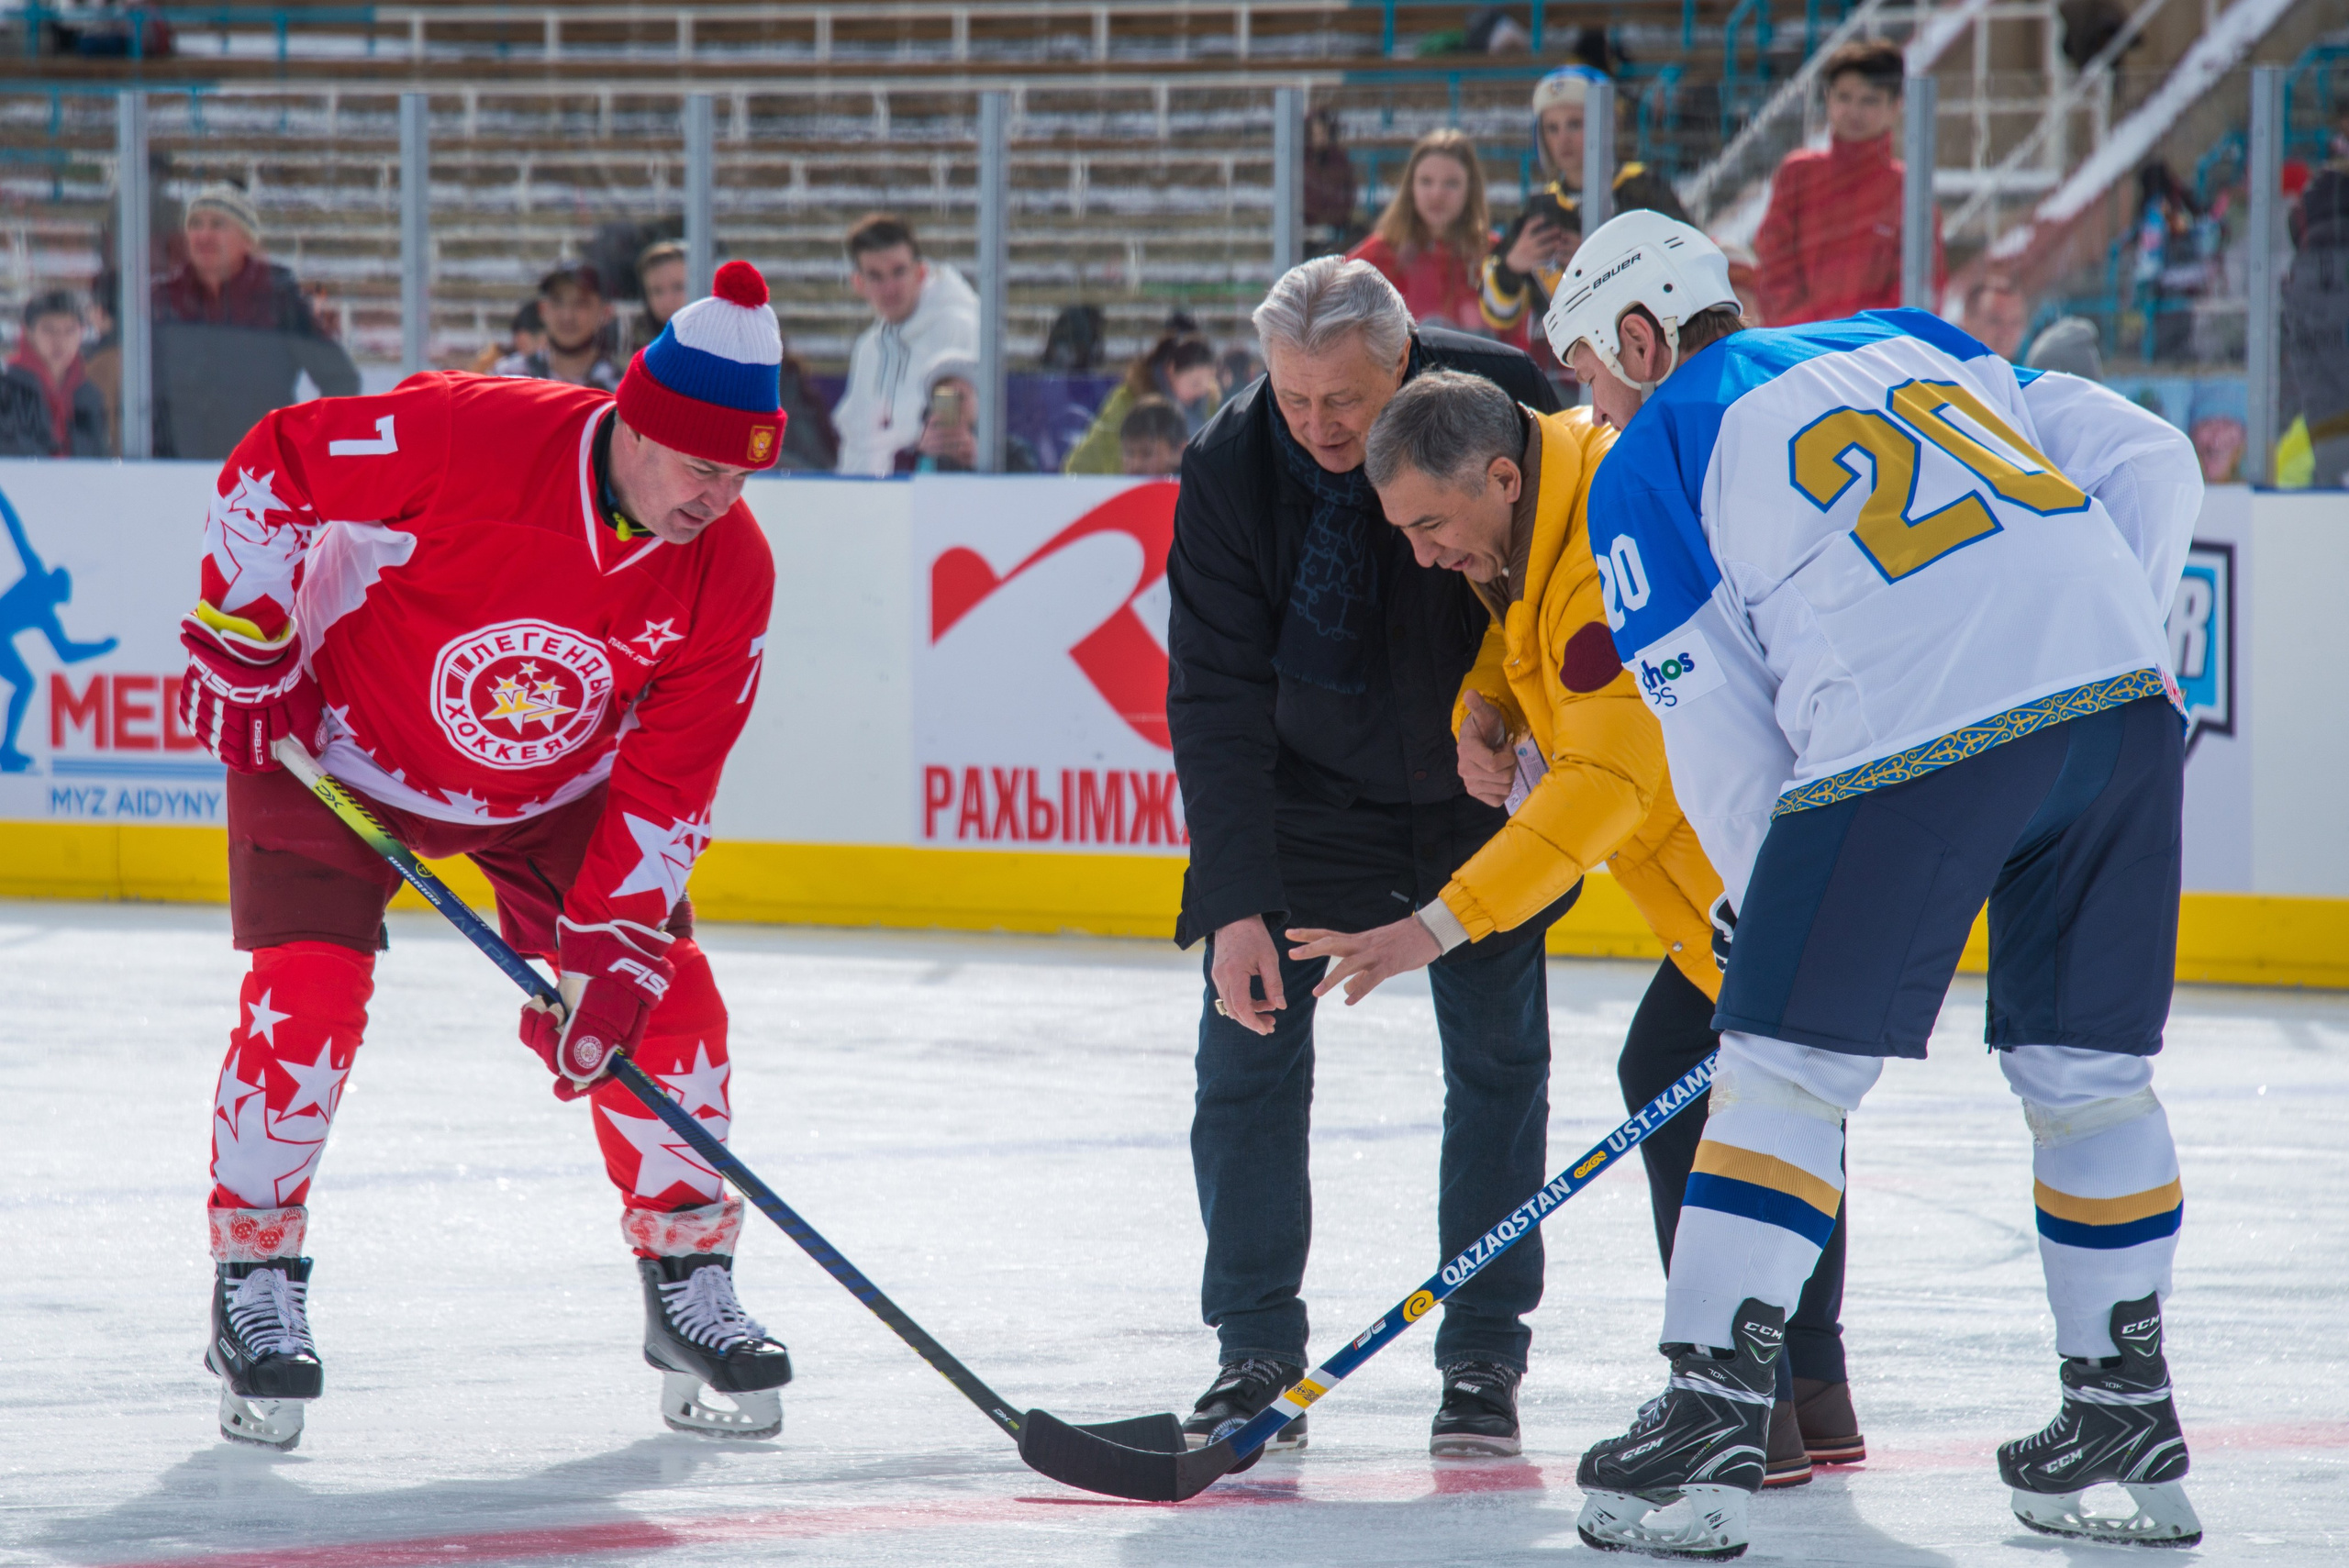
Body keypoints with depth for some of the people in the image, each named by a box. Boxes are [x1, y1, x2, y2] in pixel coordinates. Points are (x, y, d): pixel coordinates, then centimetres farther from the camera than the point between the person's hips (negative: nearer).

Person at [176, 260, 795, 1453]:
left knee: (662, 991, -5)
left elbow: (665, 781, -14)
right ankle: (253, 1287, -2)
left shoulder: (729, 570, -18)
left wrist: (610, 952, -20)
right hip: (344, 745, -4)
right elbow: (270, 468, -21)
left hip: (556, 785, 4)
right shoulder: (470, 436, -33)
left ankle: (690, 1287, 10)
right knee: (308, 991, -17)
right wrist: (244, 641, -18)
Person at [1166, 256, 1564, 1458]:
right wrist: (1236, 900, -30)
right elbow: (1216, 697, -24)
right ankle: (1256, 1354, 2)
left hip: (1474, 789, 0)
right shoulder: (1229, 467, -23)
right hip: (1297, 789, 0)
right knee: (1248, 1042, -6)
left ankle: (1483, 1358, 6)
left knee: (1497, 1053, -2)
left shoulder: (1500, 403, -24)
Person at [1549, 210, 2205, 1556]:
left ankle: (1711, 1427, -1)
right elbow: (2151, 465, 19)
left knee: (1785, 1073, 3)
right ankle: (2130, 1424, 22)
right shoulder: (1910, 345, 27)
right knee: (2090, 1074, 17)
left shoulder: (1653, 464, 12)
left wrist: (1772, 919, 19)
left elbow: (1722, 747, 9)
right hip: (2120, 698, 5)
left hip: (1911, 740, -5)